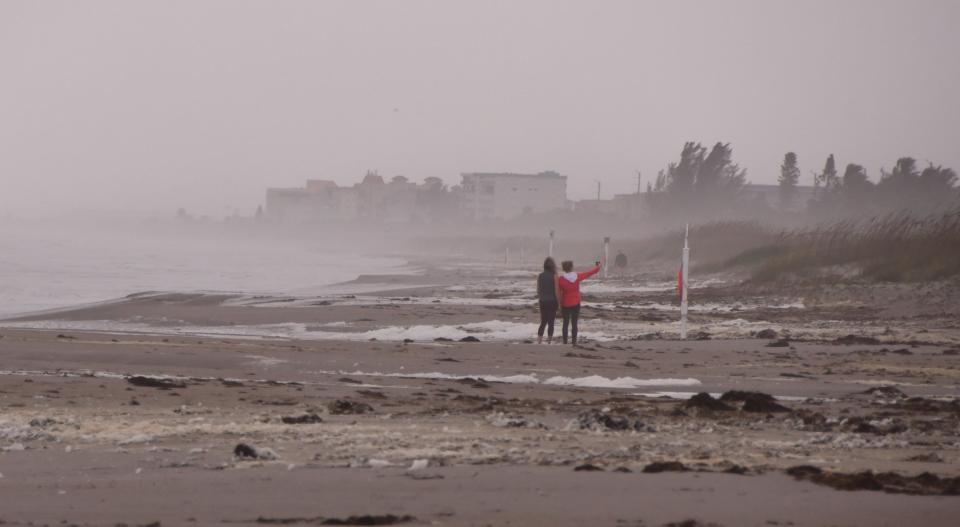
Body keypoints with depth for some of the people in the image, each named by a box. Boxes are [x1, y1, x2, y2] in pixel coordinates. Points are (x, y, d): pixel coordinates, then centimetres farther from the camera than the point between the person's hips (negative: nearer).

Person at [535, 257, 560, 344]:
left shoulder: (540, 276, 2)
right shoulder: (554, 276, -11)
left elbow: (538, 291, 7)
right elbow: (556, 291, -12)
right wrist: (559, 303, -3)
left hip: (543, 302, 4)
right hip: (552, 302, -4)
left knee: (543, 322, 13)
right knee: (551, 323, 5)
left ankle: (539, 342, 5)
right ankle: (549, 342, 7)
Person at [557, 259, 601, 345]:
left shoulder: (561, 279, -13)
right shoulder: (577, 276, -6)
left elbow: (559, 293, -8)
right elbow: (590, 273, 8)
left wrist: (559, 305, 2)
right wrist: (597, 267, 25)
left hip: (565, 304, -2)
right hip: (576, 304, 2)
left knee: (565, 323, 7)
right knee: (574, 323, 7)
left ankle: (565, 342, 4)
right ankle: (574, 342, 6)